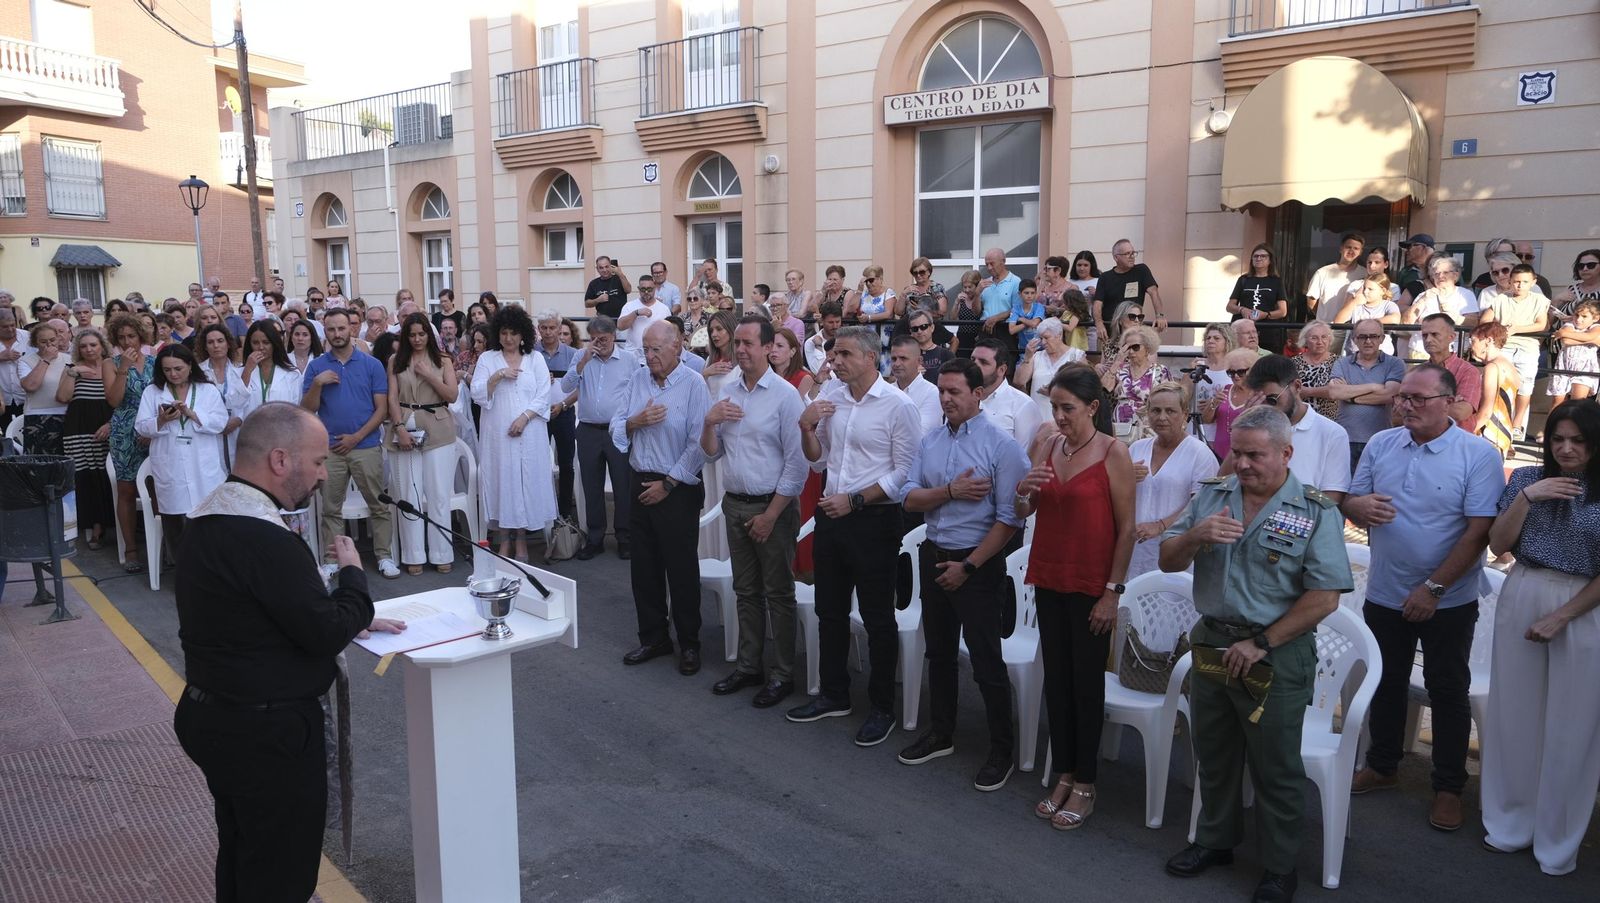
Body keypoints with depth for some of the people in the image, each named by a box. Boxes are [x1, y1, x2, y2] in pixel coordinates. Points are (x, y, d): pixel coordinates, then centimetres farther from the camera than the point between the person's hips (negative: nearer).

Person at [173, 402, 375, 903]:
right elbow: (327, 633, -23)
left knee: (241, 860, 26)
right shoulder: (264, 540, -28)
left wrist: (350, 616, 2)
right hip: (266, 731, -10)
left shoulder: (212, 519, 4)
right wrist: (352, 572, -8)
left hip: (212, 715, 10)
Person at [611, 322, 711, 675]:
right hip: (640, 484, 6)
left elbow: (699, 443, -16)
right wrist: (636, 421, -15)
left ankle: (689, 644, 18)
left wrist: (667, 484, -14)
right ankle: (653, 638, 27)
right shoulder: (636, 379, 5)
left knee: (682, 569, 4)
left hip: (678, 489, -5)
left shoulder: (693, 384, -12)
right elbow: (615, 427, 7)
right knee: (644, 567, 13)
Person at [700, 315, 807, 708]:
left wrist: (770, 515, -15)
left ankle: (781, 675, 14)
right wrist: (709, 422, -10)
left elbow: (797, 463, -14)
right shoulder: (727, 392, 7)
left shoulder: (785, 395, -12)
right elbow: (711, 453, 10)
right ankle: (748, 666, 27)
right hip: (734, 503, 6)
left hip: (772, 506, -6)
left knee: (778, 594, 4)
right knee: (746, 591, 15)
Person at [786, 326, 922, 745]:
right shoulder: (829, 397, 5)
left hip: (873, 520, -6)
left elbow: (904, 473, -14)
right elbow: (819, 461, 12)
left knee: (877, 618, 5)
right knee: (829, 610, 17)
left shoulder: (898, 405, -13)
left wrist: (854, 500, -17)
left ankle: (882, 708, 20)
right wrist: (807, 428, -6)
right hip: (830, 516, 6)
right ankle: (833, 695, 33)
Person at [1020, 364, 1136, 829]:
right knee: (1056, 678, 11)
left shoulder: (1114, 452, -11)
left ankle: (1085, 785, 17)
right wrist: (1023, 491, -14)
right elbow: (1023, 513, 9)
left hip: (1091, 585, -5)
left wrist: (1113, 592, -13)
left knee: (1087, 683, 4)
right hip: (1049, 578, 5)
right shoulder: (1046, 444, 3)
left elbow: (1126, 528, -10)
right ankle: (1064, 774, 24)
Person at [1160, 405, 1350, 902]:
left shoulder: (1316, 511, -10)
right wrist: (1196, 536, -18)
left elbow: (1324, 596, -15)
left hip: (1275, 655, -4)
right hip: (1211, 644, 5)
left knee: (1276, 768, 9)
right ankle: (1215, 839, 39)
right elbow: (1168, 561, 4)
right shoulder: (1212, 494, 3)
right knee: (1213, 753, 19)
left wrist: (1261, 645, -17)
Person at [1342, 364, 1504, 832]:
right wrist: (1359, 505, -19)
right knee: (1386, 683, 18)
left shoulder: (1478, 455, -13)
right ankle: (1382, 765, 36)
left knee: (1448, 692, 9)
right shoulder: (1380, 445, 0)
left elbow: (1479, 531, -16)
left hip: (1448, 602, -4)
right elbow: (1350, 502, 7)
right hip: (1384, 596, 4)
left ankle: (1448, 787, 24)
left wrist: (1433, 588, -19)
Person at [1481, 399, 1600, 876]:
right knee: (1514, 715, 9)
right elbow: (1498, 544, 0)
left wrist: (1560, 617, -11)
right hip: (1521, 600, 3)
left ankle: (1557, 840, 22)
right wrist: (1526, 497, -11)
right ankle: (1511, 823, 26)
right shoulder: (1527, 478, 4)